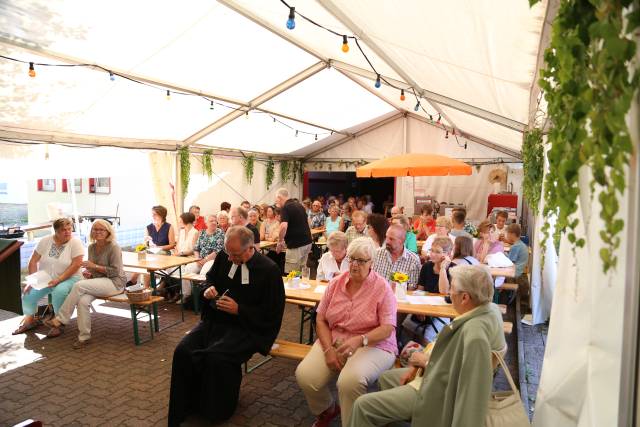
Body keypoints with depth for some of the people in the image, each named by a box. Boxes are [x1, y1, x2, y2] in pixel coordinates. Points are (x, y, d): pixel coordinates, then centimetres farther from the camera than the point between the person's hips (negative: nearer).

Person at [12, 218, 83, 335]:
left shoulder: (75, 243, -12)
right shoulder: (45, 241, 0)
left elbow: (76, 265, -18)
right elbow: (33, 261, 2)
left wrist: (58, 280, -23)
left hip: (68, 278, -4)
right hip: (44, 278, 5)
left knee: (59, 291, -34)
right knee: (28, 292, -16)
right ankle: (29, 320, 12)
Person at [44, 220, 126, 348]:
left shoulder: (113, 247, -10)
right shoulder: (92, 247, 11)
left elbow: (115, 271, -14)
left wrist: (94, 266, -17)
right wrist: (88, 272, -1)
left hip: (114, 283, -6)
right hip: (97, 283, 6)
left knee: (79, 285, -28)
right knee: (83, 301, -27)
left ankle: (60, 320, -15)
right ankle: (84, 337, -16)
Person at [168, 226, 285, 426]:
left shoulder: (269, 270, -15)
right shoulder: (223, 256, 1)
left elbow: (272, 314, -13)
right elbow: (211, 277, 22)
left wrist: (238, 310, -19)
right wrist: (209, 289, -2)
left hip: (246, 328, -5)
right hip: (214, 320, 6)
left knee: (216, 357, -30)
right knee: (182, 351, -17)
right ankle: (183, 409, 4)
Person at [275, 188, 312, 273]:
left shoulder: (285, 208, -11)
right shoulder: (299, 205, 15)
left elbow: (284, 226, -26)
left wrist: (280, 242, -12)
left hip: (296, 245, -9)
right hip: (307, 242, 9)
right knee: (302, 272, 16)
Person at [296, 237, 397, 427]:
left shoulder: (382, 288, -8)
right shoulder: (335, 283, 5)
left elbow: (388, 328, -13)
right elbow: (321, 320, 5)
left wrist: (360, 340, -30)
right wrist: (329, 350, -10)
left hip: (372, 345, -4)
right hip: (333, 341, 5)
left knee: (350, 381, -34)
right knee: (304, 375, -18)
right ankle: (326, 410, 16)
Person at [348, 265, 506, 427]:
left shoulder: (474, 334, -36)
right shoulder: (488, 308, -5)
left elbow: (455, 381, -32)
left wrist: (426, 361, -15)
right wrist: (418, 364, 1)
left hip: (441, 392, -10)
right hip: (443, 376, 10)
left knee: (363, 405, -6)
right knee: (386, 378, 27)